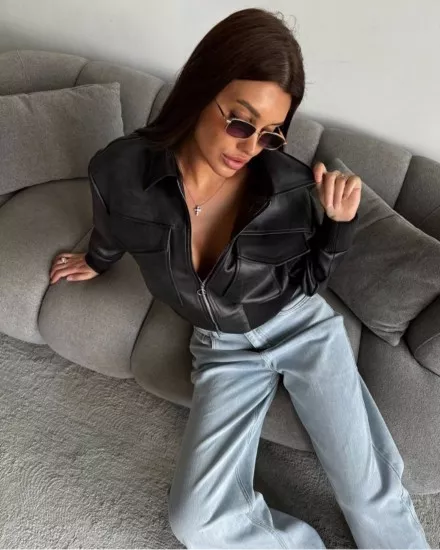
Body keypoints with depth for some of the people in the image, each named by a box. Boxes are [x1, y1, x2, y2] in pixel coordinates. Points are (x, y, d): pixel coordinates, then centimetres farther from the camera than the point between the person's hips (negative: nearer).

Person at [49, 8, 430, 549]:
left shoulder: (291, 184, -20)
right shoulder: (120, 171, -19)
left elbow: (308, 281, -3)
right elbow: (112, 233, 7)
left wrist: (340, 224, -21)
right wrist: (94, 263, 27)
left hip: (304, 328, 0)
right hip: (223, 349, 2)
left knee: (373, 493, -4)